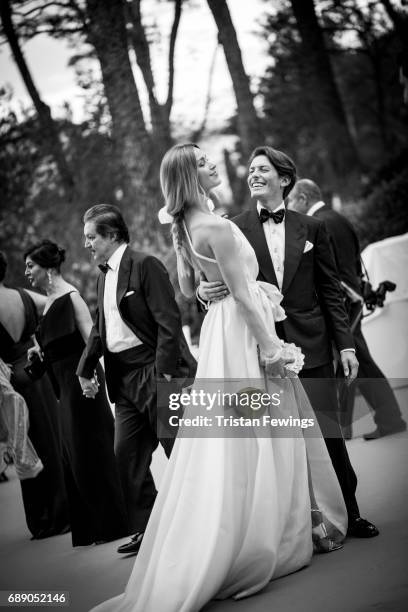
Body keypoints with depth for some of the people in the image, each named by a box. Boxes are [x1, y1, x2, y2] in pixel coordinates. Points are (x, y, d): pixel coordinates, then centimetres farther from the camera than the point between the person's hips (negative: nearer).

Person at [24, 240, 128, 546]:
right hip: (65, 385, 10)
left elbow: (89, 336, -18)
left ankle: (112, 524, 7)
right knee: (73, 455, 13)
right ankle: (90, 528, 21)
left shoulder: (69, 295, -12)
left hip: (80, 379, -10)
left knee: (91, 451, -3)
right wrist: (41, 351, 5)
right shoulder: (50, 300, 14)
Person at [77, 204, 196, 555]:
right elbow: (100, 328, 23)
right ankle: (145, 530, 14)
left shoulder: (145, 266, -10)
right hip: (126, 379, 9)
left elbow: (169, 321, -16)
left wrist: (165, 370, -21)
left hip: (157, 372, -8)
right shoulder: (104, 276, 15)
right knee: (127, 455, 6)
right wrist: (85, 369, 18)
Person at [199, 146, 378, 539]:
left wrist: (345, 344, 3)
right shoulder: (235, 230, 3)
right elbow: (223, 283, 5)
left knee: (327, 433, 2)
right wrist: (204, 291, -19)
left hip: (311, 346, 1)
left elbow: (330, 291, 9)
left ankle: (348, 513, 15)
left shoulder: (311, 229, 8)